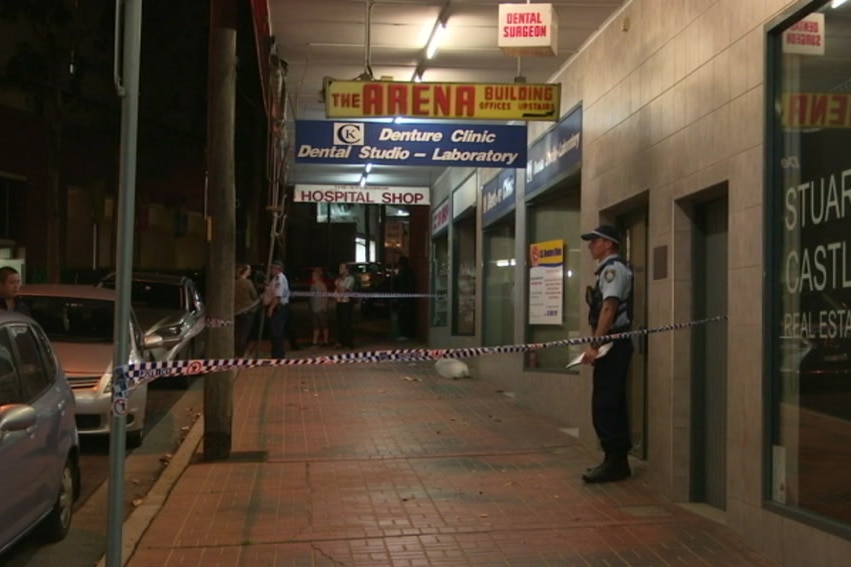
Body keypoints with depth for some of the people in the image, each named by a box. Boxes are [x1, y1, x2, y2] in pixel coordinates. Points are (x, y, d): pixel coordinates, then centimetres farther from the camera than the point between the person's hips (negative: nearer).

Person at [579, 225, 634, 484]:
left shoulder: (613, 268, -12)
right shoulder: (607, 269, 18)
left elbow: (609, 309, -21)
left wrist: (594, 345, -24)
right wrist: (597, 344, 18)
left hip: (613, 344, -10)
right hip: (612, 345, 10)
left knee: (604, 405, -9)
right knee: (612, 404, 13)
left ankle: (614, 462, -4)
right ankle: (618, 461, 19)